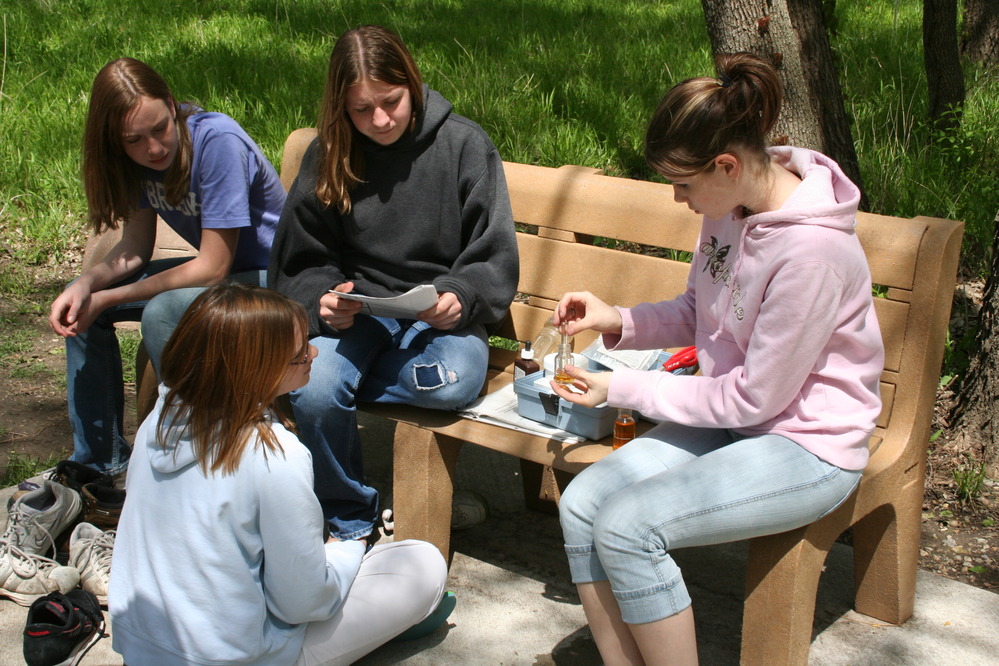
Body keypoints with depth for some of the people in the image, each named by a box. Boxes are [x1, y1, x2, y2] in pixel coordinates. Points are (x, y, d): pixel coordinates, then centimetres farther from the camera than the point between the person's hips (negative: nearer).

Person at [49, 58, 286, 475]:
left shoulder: (217, 141, -27)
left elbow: (213, 268, -25)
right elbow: (137, 246, 3)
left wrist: (108, 298, -20)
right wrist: (87, 283, -18)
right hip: (218, 268, 8)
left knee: (162, 312, -31)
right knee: (81, 303, 0)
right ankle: (99, 461, 11)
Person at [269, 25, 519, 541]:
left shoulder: (464, 144, -4)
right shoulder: (327, 155, 2)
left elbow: (495, 260, -3)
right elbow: (303, 262, 6)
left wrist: (459, 299, -23)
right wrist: (323, 300, -17)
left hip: (440, 312, -1)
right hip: (357, 309, 2)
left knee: (453, 383, -35)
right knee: (313, 394, -29)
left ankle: (343, 374, -6)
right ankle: (350, 520, -2)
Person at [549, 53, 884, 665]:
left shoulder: (811, 249, -27)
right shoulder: (733, 204, -3)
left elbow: (754, 397, -20)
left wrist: (622, 388, -12)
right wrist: (617, 321, -5)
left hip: (807, 448, -8)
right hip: (732, 419, 8)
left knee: (625, 526, -23)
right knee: (580, 504, -9)